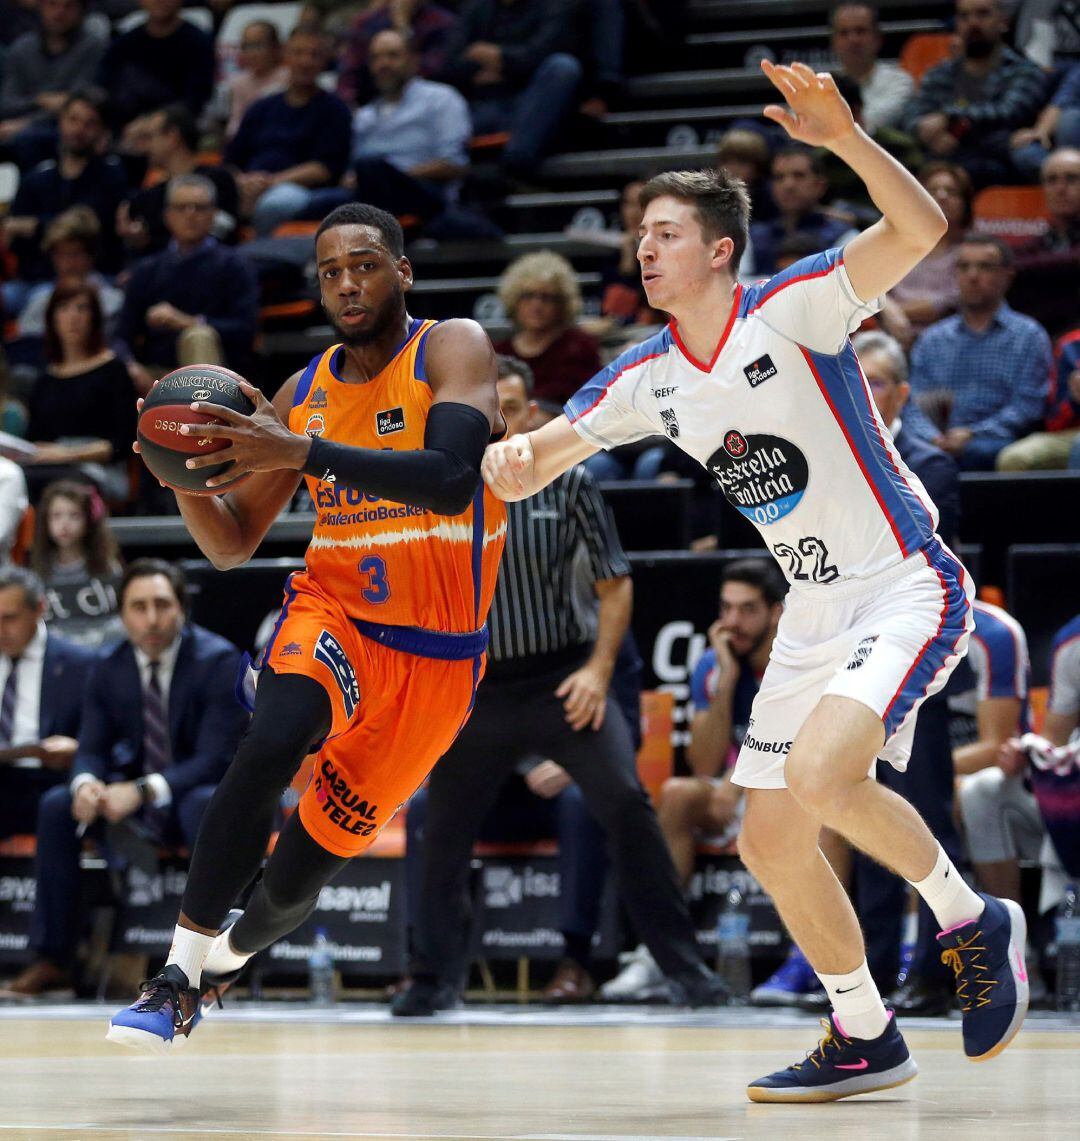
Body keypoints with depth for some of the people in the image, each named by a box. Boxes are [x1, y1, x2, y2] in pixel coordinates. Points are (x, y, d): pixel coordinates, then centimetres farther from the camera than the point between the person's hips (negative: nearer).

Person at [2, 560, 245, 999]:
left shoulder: (220, 662, -15)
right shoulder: (109, 668, 0)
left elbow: (213, 759, -21)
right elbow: (92, 748, 1)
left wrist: (142, 791, -34)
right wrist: (86, 783, -26)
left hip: (200, 793, -5)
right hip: (135, 800, 5)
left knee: (205, 806, -39)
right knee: (56, 806, -18)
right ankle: (52, 958, -13)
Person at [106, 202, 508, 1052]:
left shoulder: (454, 352, -7)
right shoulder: (303, 394, 5)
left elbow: (449, 479, -27)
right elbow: (231, 547, 9)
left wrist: (301, 452, -35)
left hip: (436, 655, -2)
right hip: (333, 612, 2)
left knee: (304, 867, 5)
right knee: (269, 745, -33)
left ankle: (229, 956, 39)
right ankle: (179, 974, -32)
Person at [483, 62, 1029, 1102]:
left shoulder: (793, 308, -14)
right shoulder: (646, 379, 6)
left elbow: (921, 230, -27)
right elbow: (541, 454, 10)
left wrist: (845, 137, -42)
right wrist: (516, 458, -14)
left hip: (908, 588, -8)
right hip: (813, 617, 8)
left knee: (820, 774, -29)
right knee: (771, 841, 6)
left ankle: (972, 923, -6)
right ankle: (864, 1040, 21)